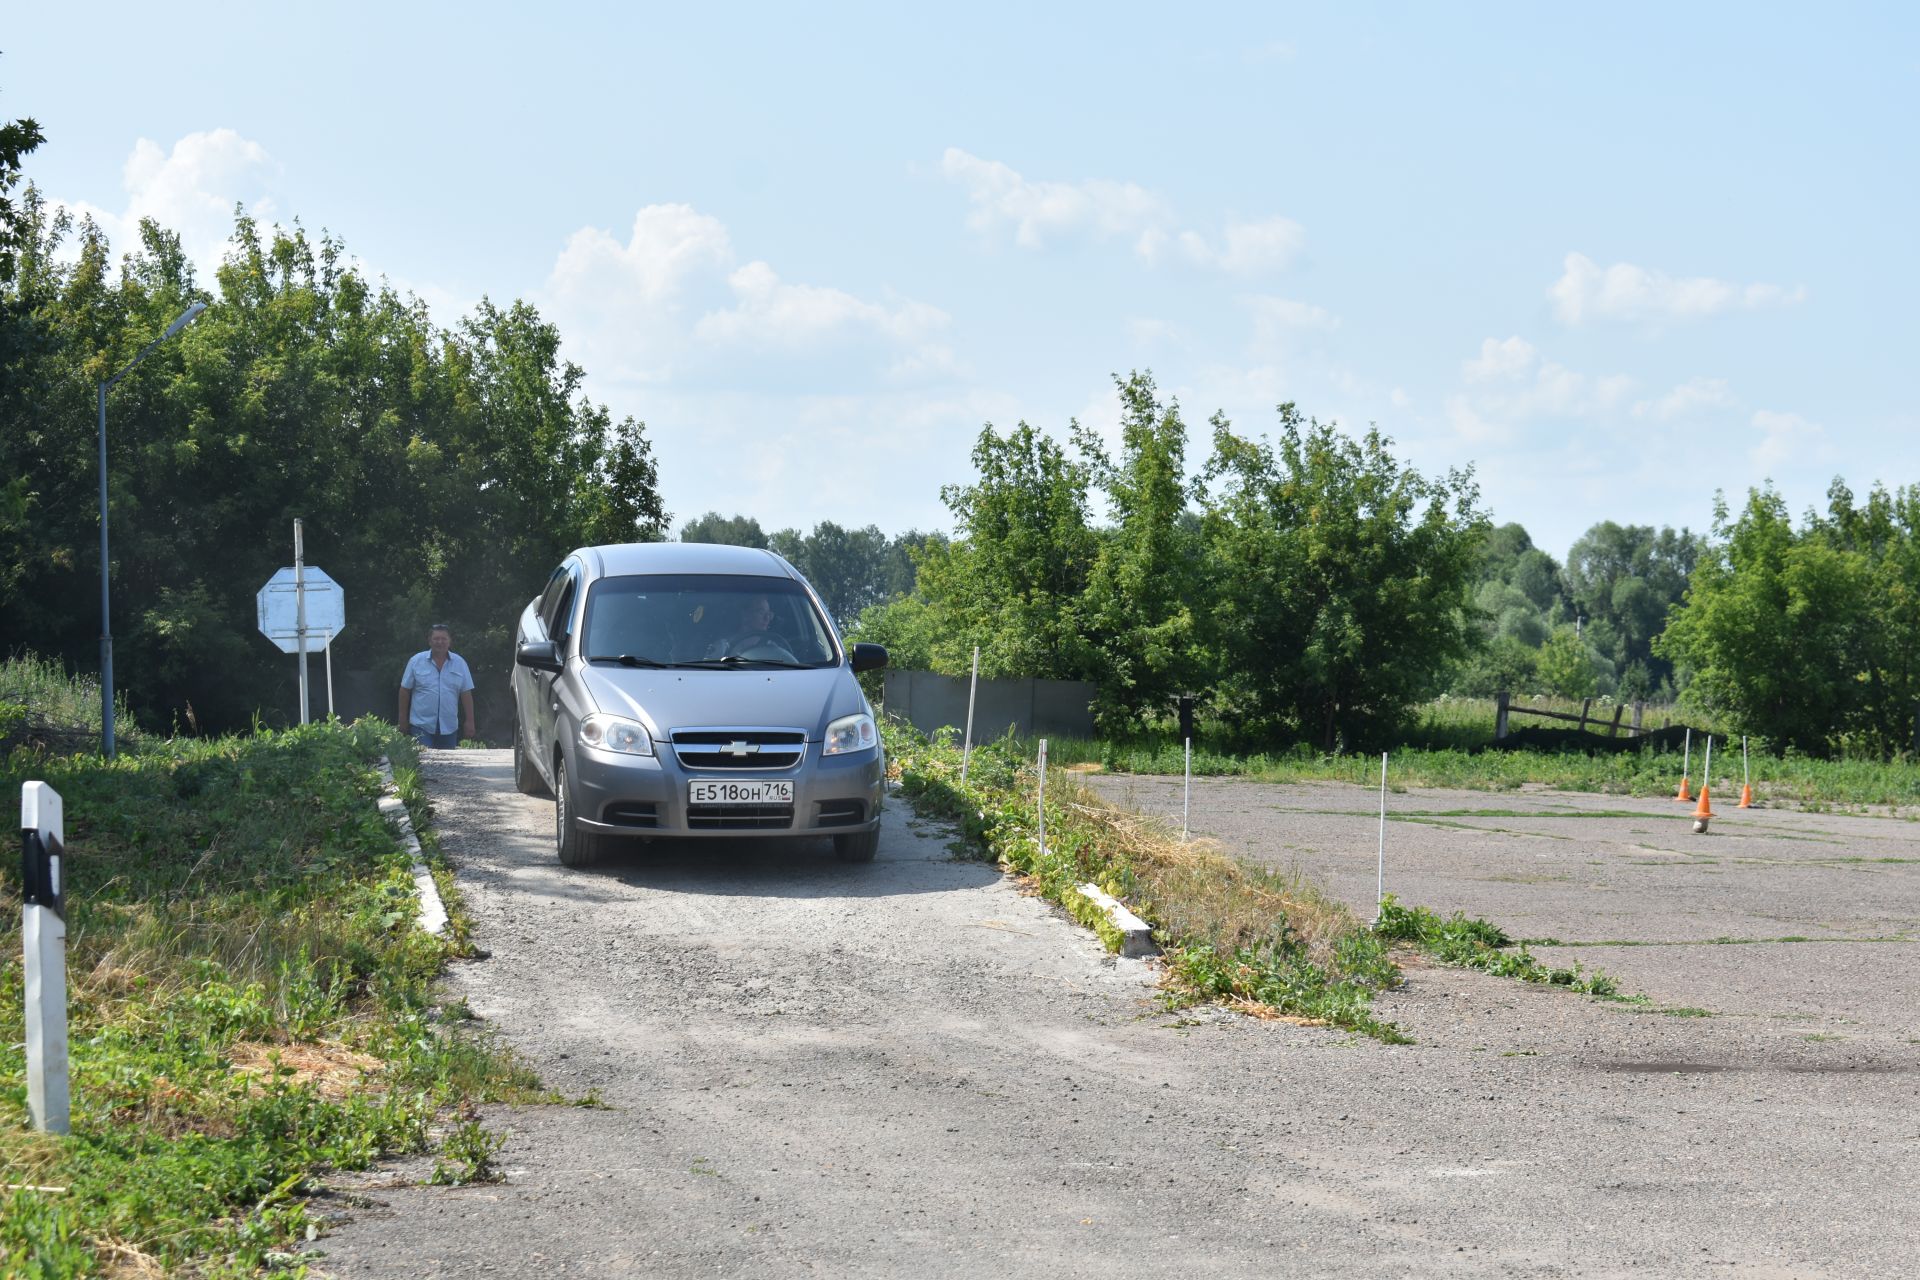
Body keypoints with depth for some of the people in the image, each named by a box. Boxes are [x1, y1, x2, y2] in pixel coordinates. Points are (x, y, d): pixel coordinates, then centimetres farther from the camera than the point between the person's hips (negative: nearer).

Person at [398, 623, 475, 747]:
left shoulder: (459, 663, 4)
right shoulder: (416, 661, -1)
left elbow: (466, 693, 5)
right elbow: (405, 690, 3)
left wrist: (469, 721, 3)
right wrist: (403, 718, 3)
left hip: (449, 727, 2)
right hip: (421, 725, -2)